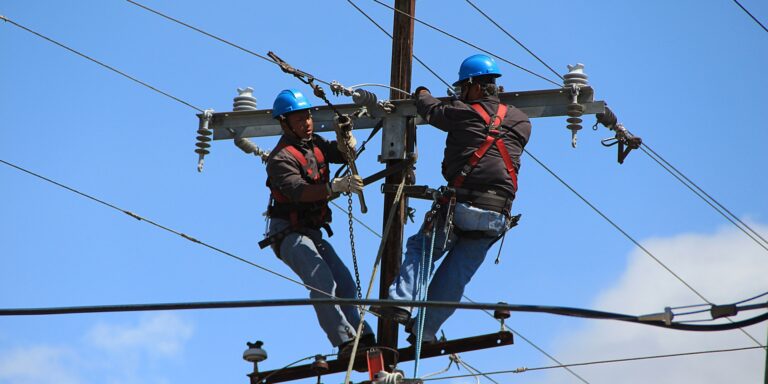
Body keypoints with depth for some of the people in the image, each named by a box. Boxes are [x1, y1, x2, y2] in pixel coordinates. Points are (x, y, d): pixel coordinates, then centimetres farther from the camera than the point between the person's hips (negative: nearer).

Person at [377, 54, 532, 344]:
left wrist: (422, 93, 44)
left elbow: (431, 111, 19)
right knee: (457, 274, 10)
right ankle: (425, 332, 9)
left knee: (420, 248, 14)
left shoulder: (462, 113, 1)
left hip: (460, 207, -4)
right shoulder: (521, 122, 12)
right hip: (497, 217, 4)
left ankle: (401, 302, -6)